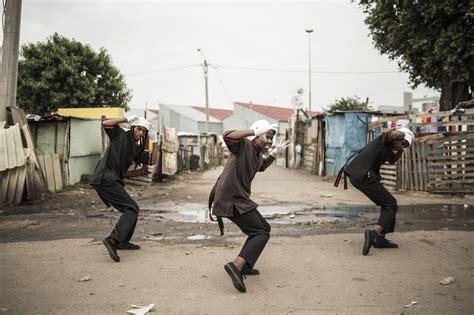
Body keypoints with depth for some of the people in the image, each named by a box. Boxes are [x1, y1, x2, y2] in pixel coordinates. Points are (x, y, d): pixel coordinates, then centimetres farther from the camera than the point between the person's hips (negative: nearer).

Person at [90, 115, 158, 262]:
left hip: (112, 180, 9)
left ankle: (123, 241, 27)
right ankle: (113, 239, -28)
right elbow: (105, 124, -13)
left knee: (132, 209, 16)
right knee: (132, 208, -16)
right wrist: (126, 119, -10)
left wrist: (154, 141, 12)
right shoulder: (120, 135, 1)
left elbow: (152, 160, 17)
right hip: (105, 178, -9)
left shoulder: (137, 149, 20)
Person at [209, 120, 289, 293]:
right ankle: (236, 265, -22)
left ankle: (244, 266, 25)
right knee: (262, 233, -12)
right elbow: (228, 136, -36)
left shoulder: (258, 153, 13)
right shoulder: (244, 145, -15)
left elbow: (261, 167, 35)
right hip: (231, 200, -10)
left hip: (239, 199, 10)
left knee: (263, 227, 20)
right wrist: (255, 131, -37)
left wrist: (274, 154, 18)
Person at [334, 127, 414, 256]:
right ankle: (373, 234, -20)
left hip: (356, 175, 10)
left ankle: (380, 239, 15)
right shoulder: (386, 137, -6)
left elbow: (392, 161, 37)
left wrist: (400, 150, 18)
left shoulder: (388, 145, 22)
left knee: (388, 203, 17)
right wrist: (403, 134, -6)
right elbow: (395, 134, -29)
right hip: (364, 176, -10)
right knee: (391, 205, -2)